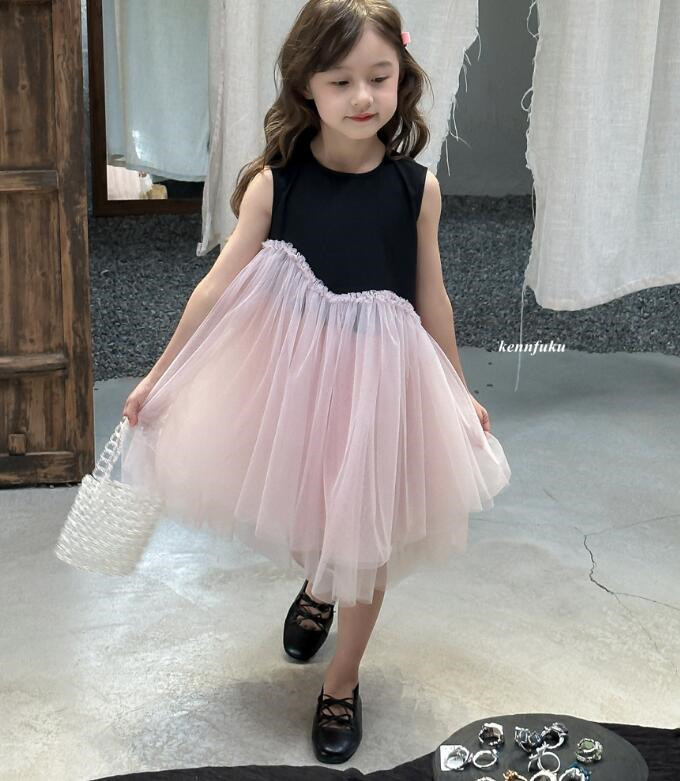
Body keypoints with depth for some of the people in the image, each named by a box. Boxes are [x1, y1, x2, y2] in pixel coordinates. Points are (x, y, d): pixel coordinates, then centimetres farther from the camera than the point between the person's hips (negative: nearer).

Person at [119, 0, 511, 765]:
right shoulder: (274, 182, -12)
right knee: (299, 514, 19)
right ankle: (317, 590, 55)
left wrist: (460, 393, 10)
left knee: (367, 536, 11)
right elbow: (218, 286, -6)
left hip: (383, 377, 0)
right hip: (292, 371, 0)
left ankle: (341, 685, 32)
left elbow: (431, 298, 2)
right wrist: (160, 374, -3)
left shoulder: (417, 187, -9)